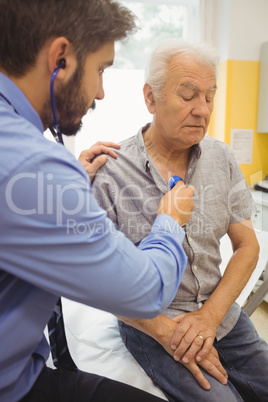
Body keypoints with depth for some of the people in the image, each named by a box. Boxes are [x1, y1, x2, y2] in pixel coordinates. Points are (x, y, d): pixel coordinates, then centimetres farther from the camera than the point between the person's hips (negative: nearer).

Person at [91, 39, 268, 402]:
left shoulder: (221, 158, 0)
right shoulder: (110, 173, -14)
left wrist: (209, 316, -9)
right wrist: (165, 331, -15)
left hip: (219, 312, 5)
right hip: (150, 322, -4)